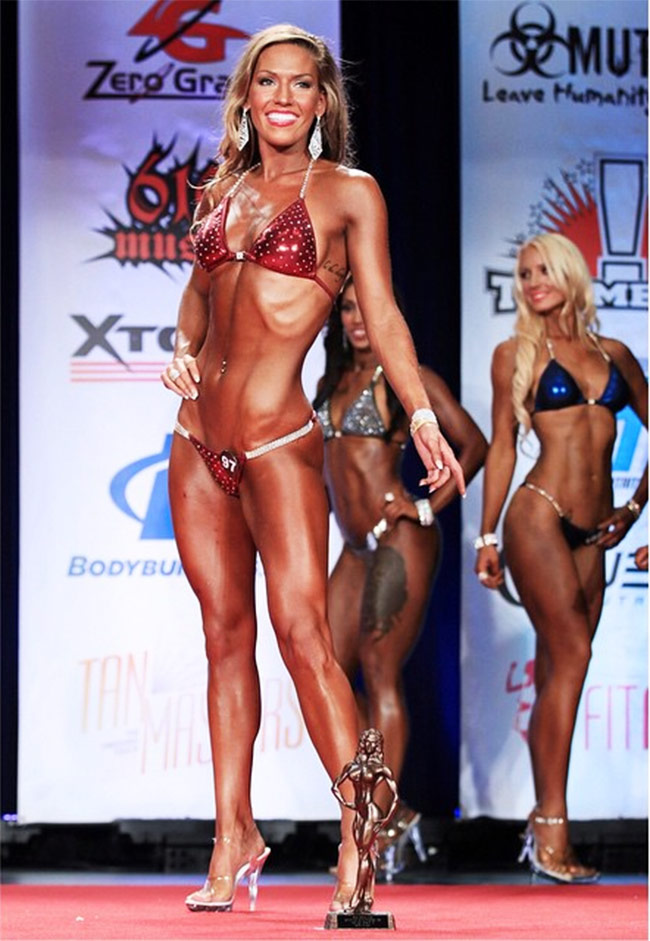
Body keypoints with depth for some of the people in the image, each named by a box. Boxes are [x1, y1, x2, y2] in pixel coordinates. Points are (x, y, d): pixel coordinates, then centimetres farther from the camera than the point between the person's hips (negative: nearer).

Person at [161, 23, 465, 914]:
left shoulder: (349, 193, 0)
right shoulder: (222, 190, 13)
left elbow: (382, 314, -3)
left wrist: (423, 414, -14)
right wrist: (183, 348, 6)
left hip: (276, 440, -5)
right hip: (199, 440, 5)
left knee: (302, 631, -14)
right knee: (226, 633, 8)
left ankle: (360, 839, -14)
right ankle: (234, 835, 13)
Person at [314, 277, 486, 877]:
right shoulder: (333, 382, 17)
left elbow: (474, 444, -7)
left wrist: (430, 508, -8)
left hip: (400, 538, -8)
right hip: (356, 549, 8)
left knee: (379, 670, -11)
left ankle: (386, 827, -9)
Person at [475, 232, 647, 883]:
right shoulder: (516, 355, 6)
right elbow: (501, 447, 5)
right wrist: (488, 537, 2)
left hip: (591, 533, 5)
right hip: (540, 514, -4)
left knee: (554, 674, 4)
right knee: (571, 654, -17)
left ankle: (542, 828, 6)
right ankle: (552, 828, -19)